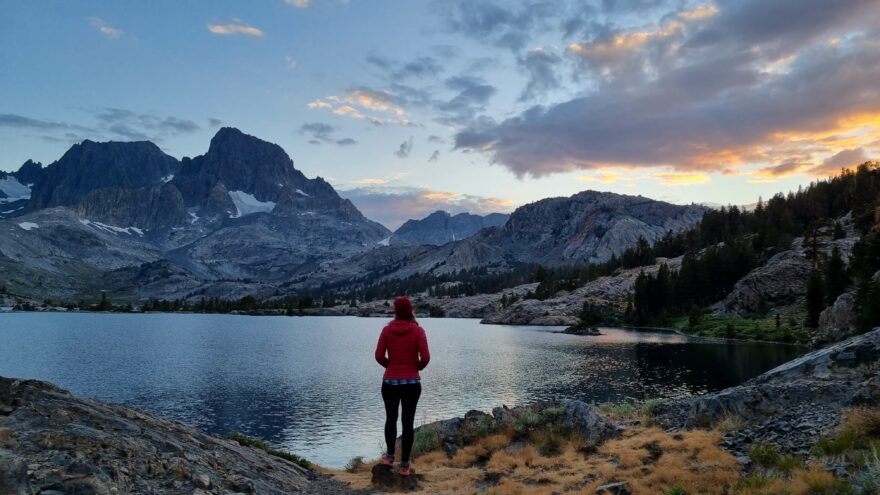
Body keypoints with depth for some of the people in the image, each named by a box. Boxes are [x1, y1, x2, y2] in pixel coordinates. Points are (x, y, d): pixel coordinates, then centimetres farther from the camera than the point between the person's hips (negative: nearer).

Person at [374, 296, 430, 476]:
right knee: (408, 422, 7)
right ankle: (405, 464, 12)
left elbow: (379, 356, -6)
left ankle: (390, 456, 27)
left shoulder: (387, 330, -3)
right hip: (412, 383, -1)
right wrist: (417, 367, 7)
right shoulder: (418, 331, -7)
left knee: (391, 418, 21)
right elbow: (425, 357, -13)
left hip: (390, 382, 1)